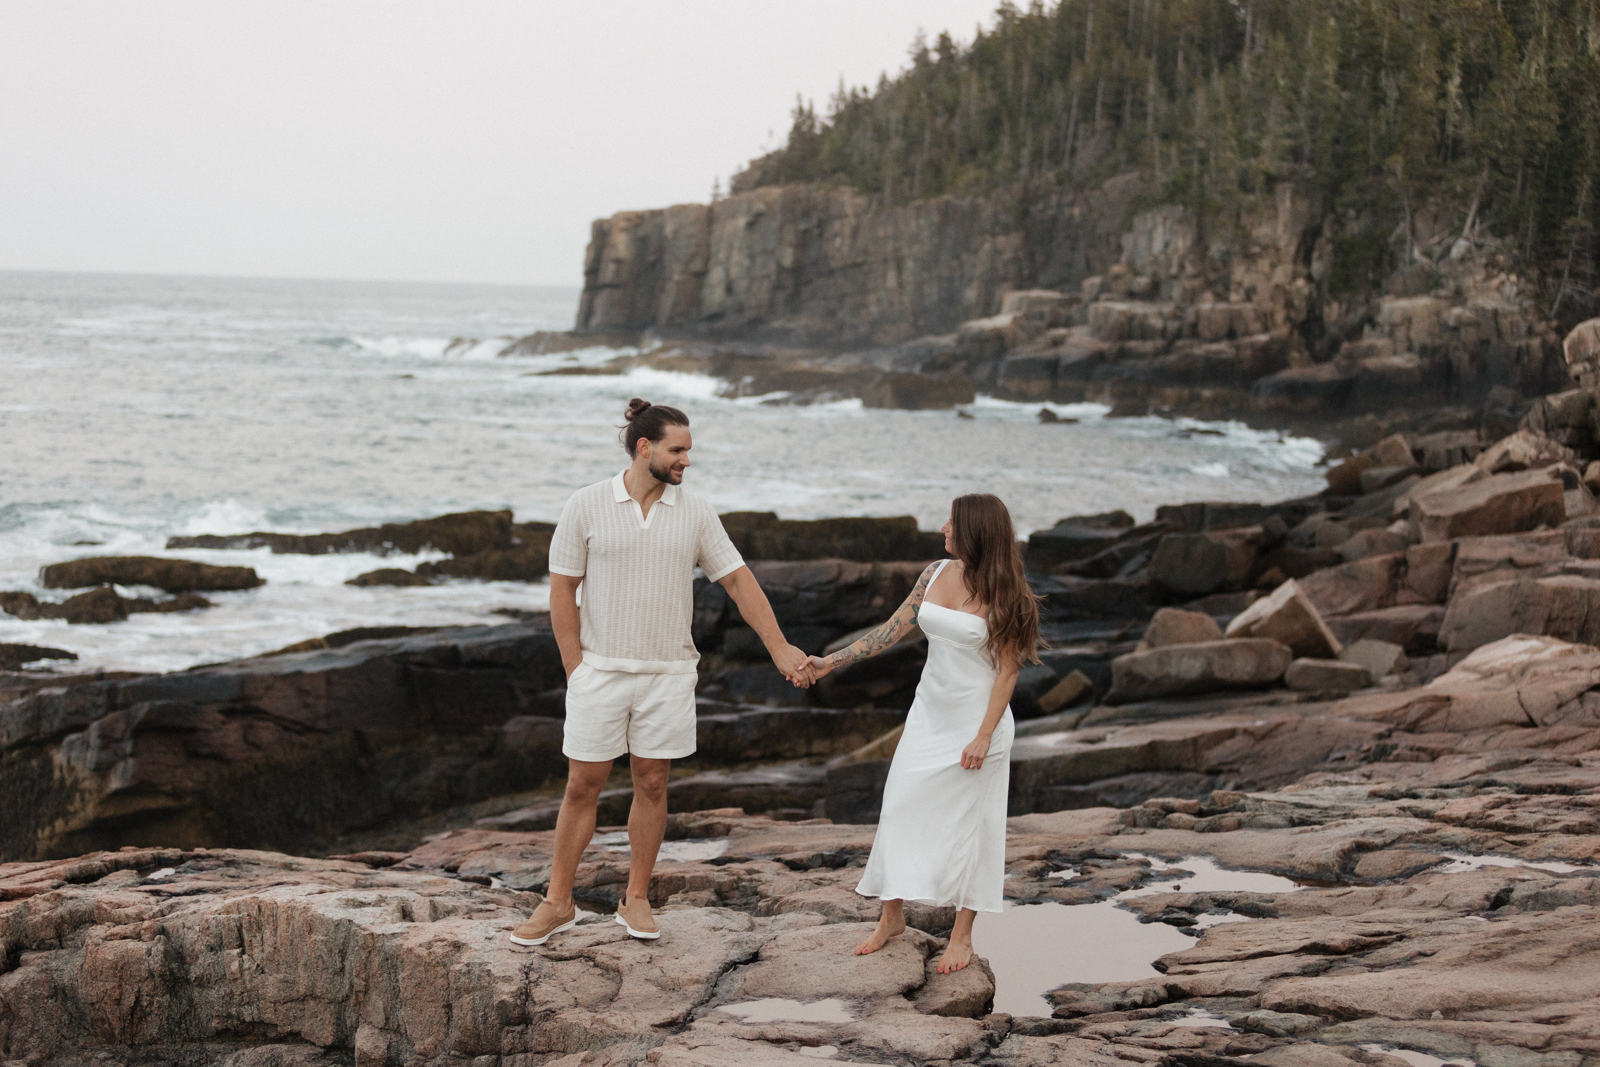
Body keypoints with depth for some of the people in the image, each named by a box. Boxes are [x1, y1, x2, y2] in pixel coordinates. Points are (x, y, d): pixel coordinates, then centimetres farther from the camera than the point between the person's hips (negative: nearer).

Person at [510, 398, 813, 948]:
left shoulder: (695, 513, 1)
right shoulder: (587, 505, -5)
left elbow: (739, 581, 2)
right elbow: (562, 591, -2)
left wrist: (780, 648, -4)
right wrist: (576, 669, -5)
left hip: (668, 675, 2)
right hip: (600, 672, -2)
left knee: (652, 784, 7)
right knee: (582, 785, 3)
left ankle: (636, 898, 19)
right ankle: (557, 903, 13)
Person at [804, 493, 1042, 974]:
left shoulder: (1002, 594, -14)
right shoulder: (935, 574, 2)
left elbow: (1007, 670, -13)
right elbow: (891, 630, 7)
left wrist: (984, 736, -17)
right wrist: (831, 662, 4)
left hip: (978, 719, -6)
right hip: (930, 713, 6)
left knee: (968, 823, 1)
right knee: (900, 808, 5)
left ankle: (962, 935, 12)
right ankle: (892, 917, 19)